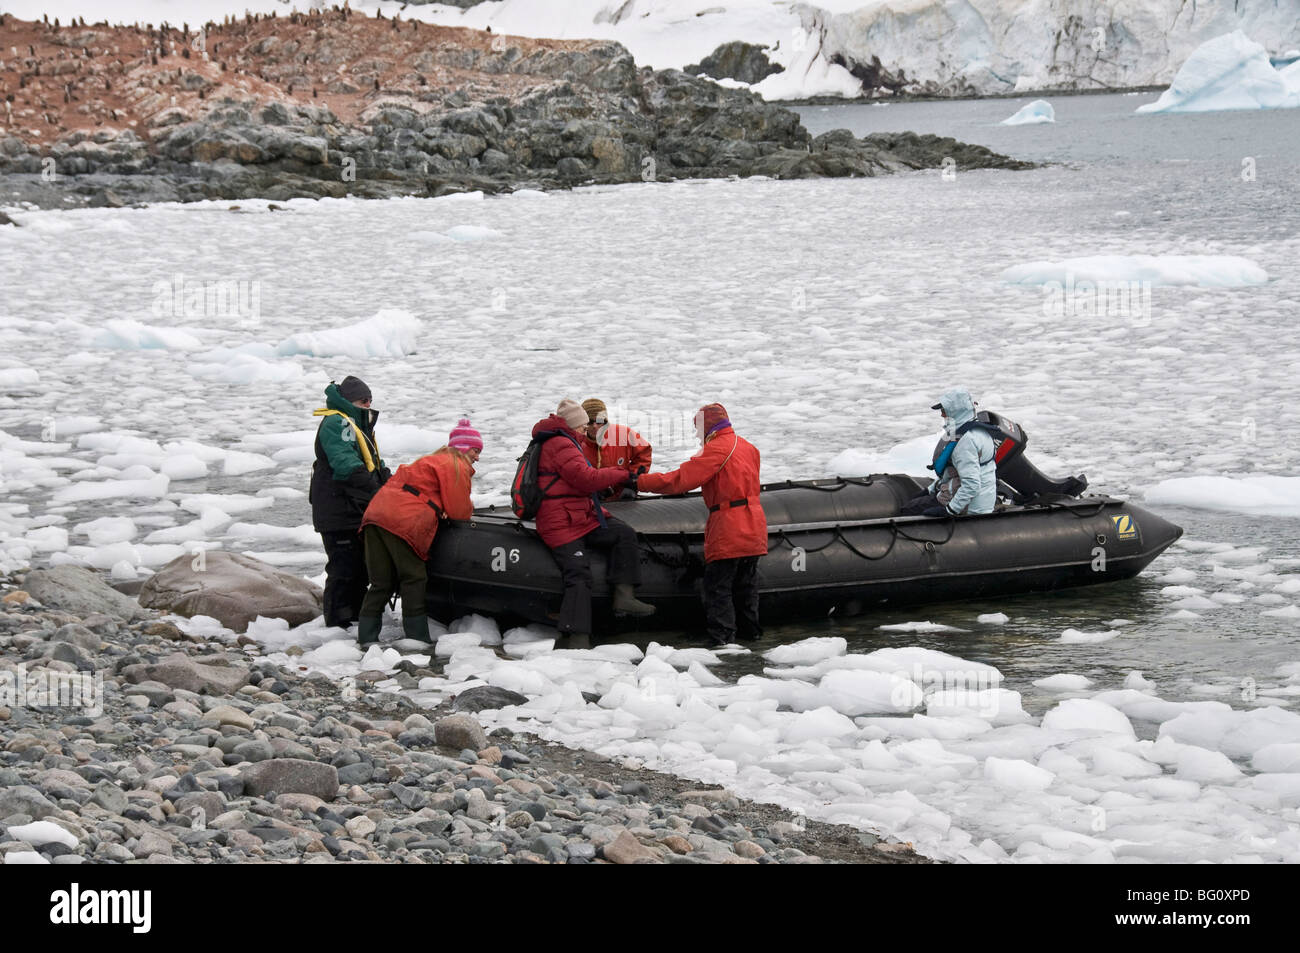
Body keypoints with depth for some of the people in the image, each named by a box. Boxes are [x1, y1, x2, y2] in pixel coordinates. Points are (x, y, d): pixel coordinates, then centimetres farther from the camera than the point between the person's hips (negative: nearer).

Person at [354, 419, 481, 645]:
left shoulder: (434, 460, 32)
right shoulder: (456, 467, 2)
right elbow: (458, 511, -2)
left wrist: (442, 510, 11)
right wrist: (469, 509, 19)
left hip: (376, 516, 9)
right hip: (403, 522, -9)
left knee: (382, 583, 9)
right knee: (414, 580, -1)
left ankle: (366, 637, 5)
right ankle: (417, 638, -1)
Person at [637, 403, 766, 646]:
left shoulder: (716, 450, -12)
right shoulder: (747, 447, 14)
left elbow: (680, 479, -16)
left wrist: (639, 482, -12)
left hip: (728, 529, -8)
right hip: (753, 527, 8)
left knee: (718, 583, -1)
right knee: (746, 581, 16)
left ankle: (723, 633, -4)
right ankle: (749, 629, 22)